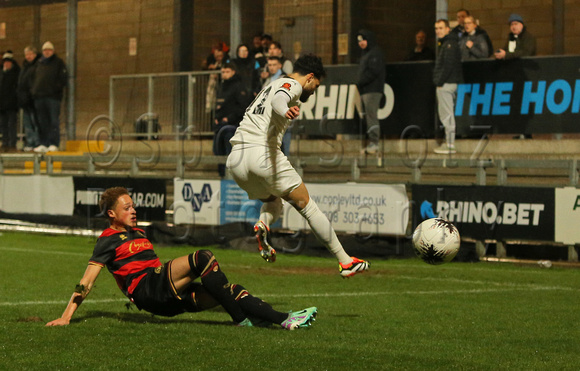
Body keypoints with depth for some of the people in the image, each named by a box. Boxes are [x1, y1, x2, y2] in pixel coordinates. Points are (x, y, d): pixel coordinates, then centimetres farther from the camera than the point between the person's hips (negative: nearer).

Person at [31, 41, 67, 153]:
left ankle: (54, 144, -7)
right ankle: (43, 144, 9)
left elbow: (62, 79, -1)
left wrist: (56, 88, -14)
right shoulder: (39, 63, 19)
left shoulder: (59, 63, 5)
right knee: (42, 122, 5)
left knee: (54, 121, -7)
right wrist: (33, 90, 7)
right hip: (39, 97, 5)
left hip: (53, 96, -5)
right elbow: (34, 78, 22)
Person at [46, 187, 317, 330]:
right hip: (146, 290, -8)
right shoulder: (109, 239, 6)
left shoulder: (137, 234, 30)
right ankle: (241, 320, -30)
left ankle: (283, 319, -27)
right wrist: (67, 315, -9)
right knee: (203, 258, -27)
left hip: (170, 298, 8)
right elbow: (88, 279, -1)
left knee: (230, 290, -11)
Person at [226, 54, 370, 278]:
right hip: (263, 153, -8)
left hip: (236, 159, 8)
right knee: (307, 206, 2)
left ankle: (263, 225, -7)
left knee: (273, 202, 28)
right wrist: (285, 110, -41)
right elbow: (278, 99, -21)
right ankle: (345, 262, 4)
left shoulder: (271, 86, 29)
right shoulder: (292, 85, 2)